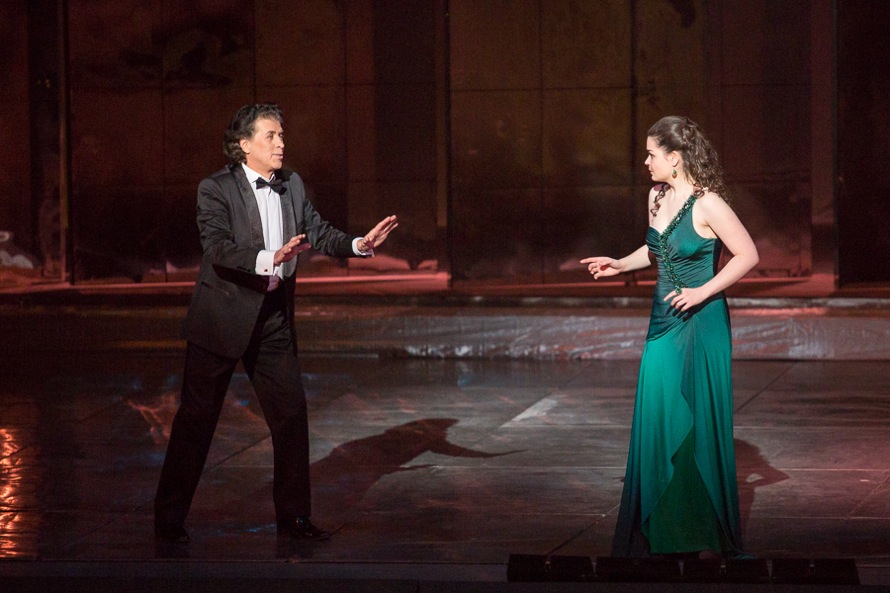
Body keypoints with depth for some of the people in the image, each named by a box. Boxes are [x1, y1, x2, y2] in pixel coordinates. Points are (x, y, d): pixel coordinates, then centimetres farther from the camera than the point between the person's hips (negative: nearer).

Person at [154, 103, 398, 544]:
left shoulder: (292, 186, 7)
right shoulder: (216, 189, -11)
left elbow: (318, 233, 5)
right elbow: (218, 249, -23)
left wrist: (359, 244, -12)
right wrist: (270, 258, -36)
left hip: (273, 317, 6)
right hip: (221, 319, -6)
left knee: (291, 415, 6)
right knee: (197, 419, 1)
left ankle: (293, 516, 18)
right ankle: (169, 519, 10)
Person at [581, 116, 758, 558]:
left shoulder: (707, 205, -13)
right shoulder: (657, 198, 8)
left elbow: (748, 255, -11)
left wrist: (701, 292, -16)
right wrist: (621, 265, 11)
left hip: (700, 324, -7)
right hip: (663, 325, 7)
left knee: (699, 428, -2)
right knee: (657, 427, 5)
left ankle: (709, 538, 8)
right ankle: (666, 534, 13)